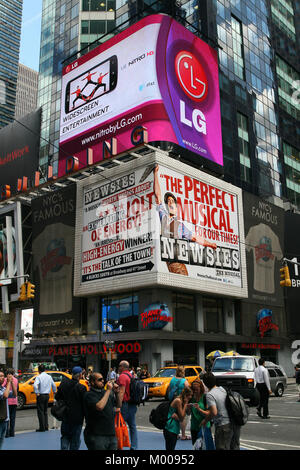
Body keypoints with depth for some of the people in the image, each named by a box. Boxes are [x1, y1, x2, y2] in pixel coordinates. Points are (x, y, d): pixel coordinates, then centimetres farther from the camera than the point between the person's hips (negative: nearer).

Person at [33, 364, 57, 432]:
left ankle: (42, 428, 0)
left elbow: (35, 385, -27)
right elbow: (54, 385, 14)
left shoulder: (39, 377, -12)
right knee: (45, 411, 16)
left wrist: (37, 393, -16)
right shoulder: (49, 377, 7)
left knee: (40, 412, 0)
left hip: (41, 396, -6)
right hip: (47, 395, 6)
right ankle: (46, 426, 19)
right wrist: (54, 392, 28)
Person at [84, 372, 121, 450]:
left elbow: (118, 405, 18)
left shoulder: (105, 392, 12)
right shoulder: (89, 395, -10)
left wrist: (117, 393, 1)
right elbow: (100, 407, -26)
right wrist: (108, 390, -18)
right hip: (96, 435, -7)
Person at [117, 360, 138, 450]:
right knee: (132, 426, 11)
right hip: (133, 405, 9)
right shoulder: (131, 375, 15)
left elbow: (121, 392, -20)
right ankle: (134, 447, 15)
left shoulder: (122, 376, -13)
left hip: (125, 404, -9)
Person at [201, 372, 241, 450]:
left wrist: (205, 420, -5)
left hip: (224, 426, -8)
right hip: (235, 423, 8)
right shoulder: (222, 389, 11)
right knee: (234, 447, 20)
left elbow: (214, 412, -22)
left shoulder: (209, 394, -12)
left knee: (222, 448, -1)